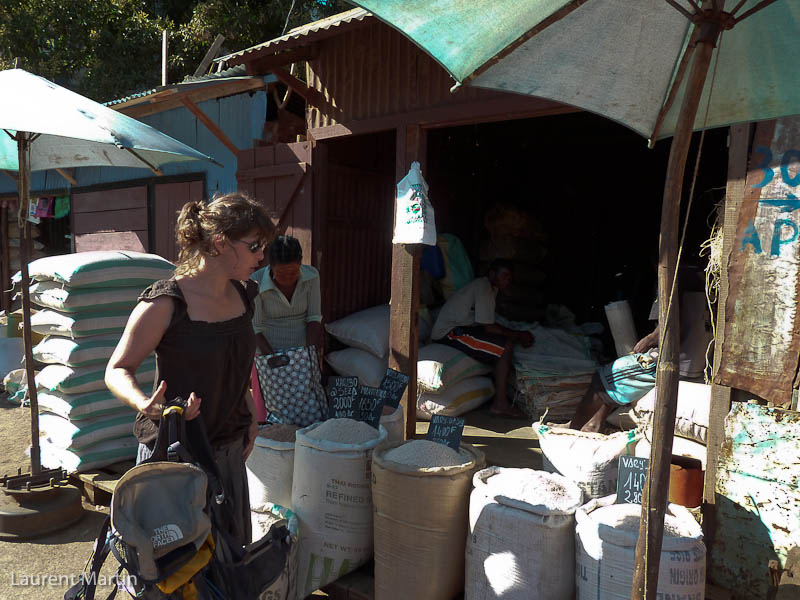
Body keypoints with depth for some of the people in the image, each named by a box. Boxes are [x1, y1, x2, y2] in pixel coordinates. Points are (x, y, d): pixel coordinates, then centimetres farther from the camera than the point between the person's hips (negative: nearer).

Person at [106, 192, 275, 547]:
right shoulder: (165, 303, -18)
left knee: (231, 553, 18)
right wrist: (146, 405, -30)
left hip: (229, 449, 7)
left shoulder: (243, 295, 3)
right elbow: (118, 370, -11)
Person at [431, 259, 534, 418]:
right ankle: (500, 404, -16)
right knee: (505, 347, -19)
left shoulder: (490, 287, 17)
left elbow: (488, 324, 15)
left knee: (509, 339, 10)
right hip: (450, 333, -10)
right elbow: (488, 327, -17)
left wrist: (518, 335, 5)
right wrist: (518, 335, -6)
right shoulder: (483, 288, -15)